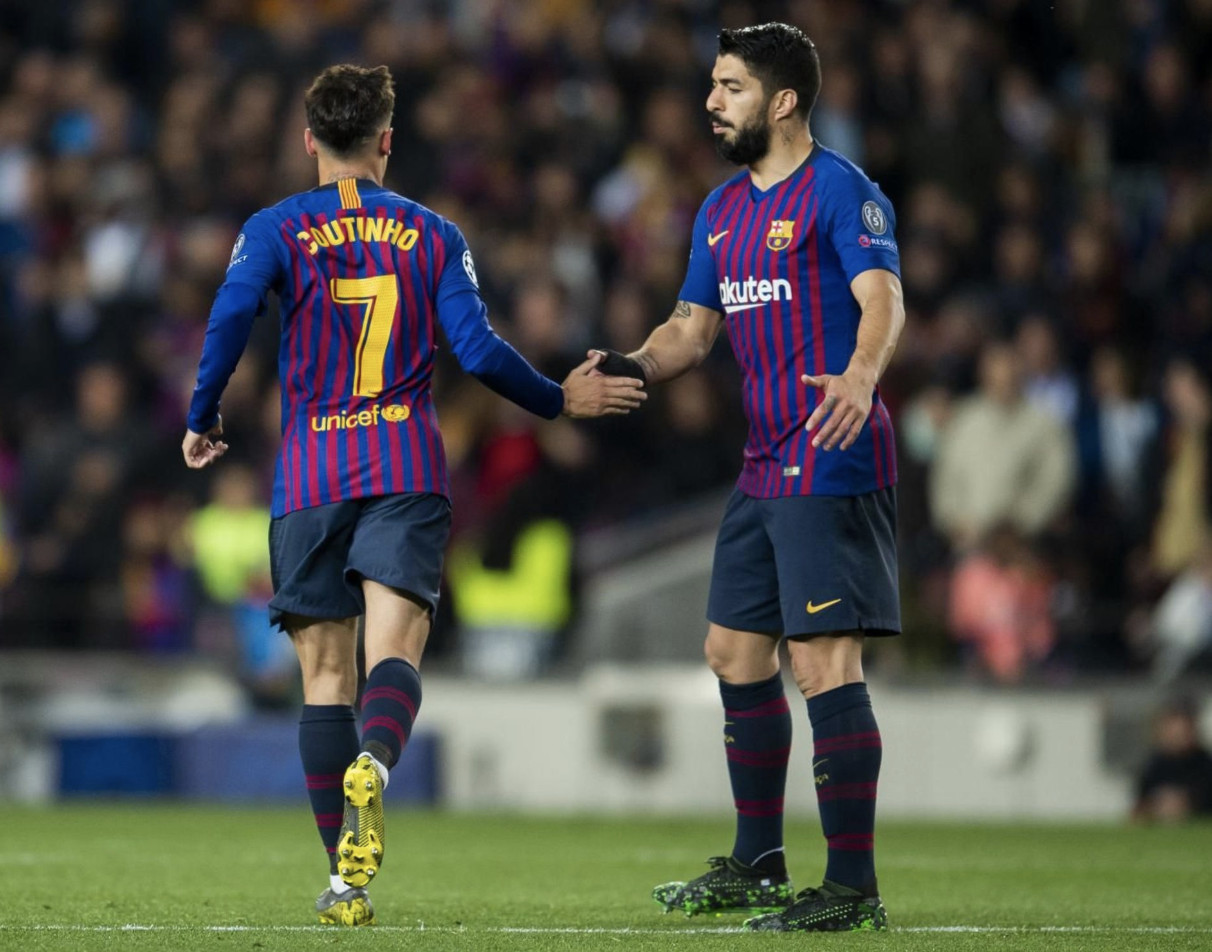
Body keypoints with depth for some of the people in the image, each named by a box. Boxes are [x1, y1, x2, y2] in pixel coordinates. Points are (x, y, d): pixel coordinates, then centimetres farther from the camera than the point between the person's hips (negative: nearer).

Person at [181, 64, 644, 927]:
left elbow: (231, 318, -10)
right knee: (394, 651, -11)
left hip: (309, 476, 0)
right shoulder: (433, 234, 10)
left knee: (325, 671, 5)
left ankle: (346, 880, 0)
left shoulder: (276, 230, 6)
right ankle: (372, 769, -45)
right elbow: (479, 350, 2)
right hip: (407, 468, 0)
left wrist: (202, 423, 4)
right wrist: (561, 402, 17)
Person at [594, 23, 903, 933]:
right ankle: (758, 864, 27)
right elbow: (694, 328, 21)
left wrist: (860, 374, -43)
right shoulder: (722, 209, 17)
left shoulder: (839, 191, -9)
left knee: (824, 660, -12)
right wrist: (632, 367, 0)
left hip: (832, 465, -9)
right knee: (736, 651, 15)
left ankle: (853, 887, -10)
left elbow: (882, 297, -23)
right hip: (765, 469, 9)